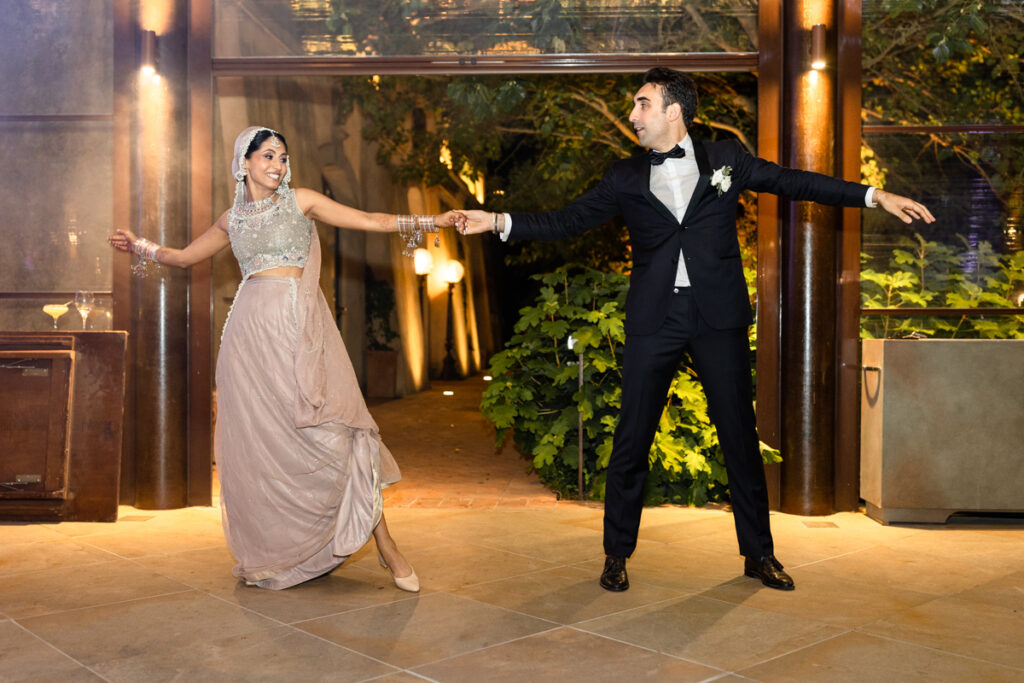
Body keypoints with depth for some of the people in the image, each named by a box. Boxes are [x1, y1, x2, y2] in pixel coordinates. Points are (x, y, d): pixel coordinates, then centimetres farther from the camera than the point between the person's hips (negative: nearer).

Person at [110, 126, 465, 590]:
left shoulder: (301, 201, 9)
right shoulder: (232, 219, 17)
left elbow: (369, 221, 5)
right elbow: (184, 257, 31)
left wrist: (429, 221, -2)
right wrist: (141, 247, 24)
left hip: (299, 326, -3)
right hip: (251, 330, 3)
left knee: (330, 431, -13)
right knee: (258, 439, 2)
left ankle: (384, 543, -6)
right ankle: (267, 555, 16)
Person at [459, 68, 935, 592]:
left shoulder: (725, 159, 9)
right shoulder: (626, 177, 11)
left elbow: (792, 182, 9)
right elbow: (568, 221, 8)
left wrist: (874, 196, 3)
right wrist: (499, 222, -1)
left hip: (718, 314, 0)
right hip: (654, 318, 1)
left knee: (740, 436, 6)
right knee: (631, 439, 2)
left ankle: (758, 554, 21)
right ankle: (617, 554, 17)